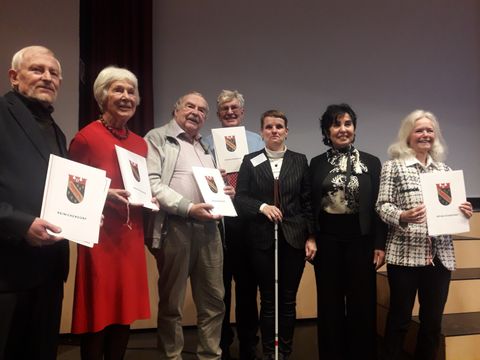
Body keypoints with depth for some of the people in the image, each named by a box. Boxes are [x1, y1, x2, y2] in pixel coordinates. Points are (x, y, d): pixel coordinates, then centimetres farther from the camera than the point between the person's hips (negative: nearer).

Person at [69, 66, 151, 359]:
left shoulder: (140, 143, 12)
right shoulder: (86, 137, -7)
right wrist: (106, 195, -20)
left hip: (131, 237, 6)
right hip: (100, 237, -6)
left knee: (125, 312, 13)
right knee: (99, 314, 3)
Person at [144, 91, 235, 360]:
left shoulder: (206, 147, 23)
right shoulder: (158, 138, 2)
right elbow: (151, 183, -11)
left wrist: (225, 193, 7)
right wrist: (188, 208, -18)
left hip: (208, 227, 6)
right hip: (174, 227, -6)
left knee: (213, 299, 10)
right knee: (172, 303, 6)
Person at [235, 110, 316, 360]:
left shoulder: (299, 160, 7)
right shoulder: (250, 161, 4)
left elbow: (307, 201, 5)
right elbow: (240, 198, 0)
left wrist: (311, 236, 0)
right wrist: (262, 206, -17)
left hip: (294, 238, 1)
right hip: (263, 240, -1)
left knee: (288, 299, 8)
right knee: (268, 299, 7)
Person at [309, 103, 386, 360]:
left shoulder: (371, 162, 3)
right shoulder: (317, 163, 5)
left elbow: (378, 206, 2)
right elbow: (310, 206, 5)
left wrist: (380, 245, -3)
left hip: (360, 239, 0)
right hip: (327, 240, 1)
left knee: (362, 303, 8)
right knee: (330, 303, 10)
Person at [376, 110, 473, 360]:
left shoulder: (444, 169, 12)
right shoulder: (394, 166, -2)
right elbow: (382, 206, -7)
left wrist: (463, 213, -6)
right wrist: (403, 216, -25)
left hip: (440, 255, 5)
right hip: (405, 254, -4)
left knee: (433, 320, 14)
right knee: (400, 318, 6)